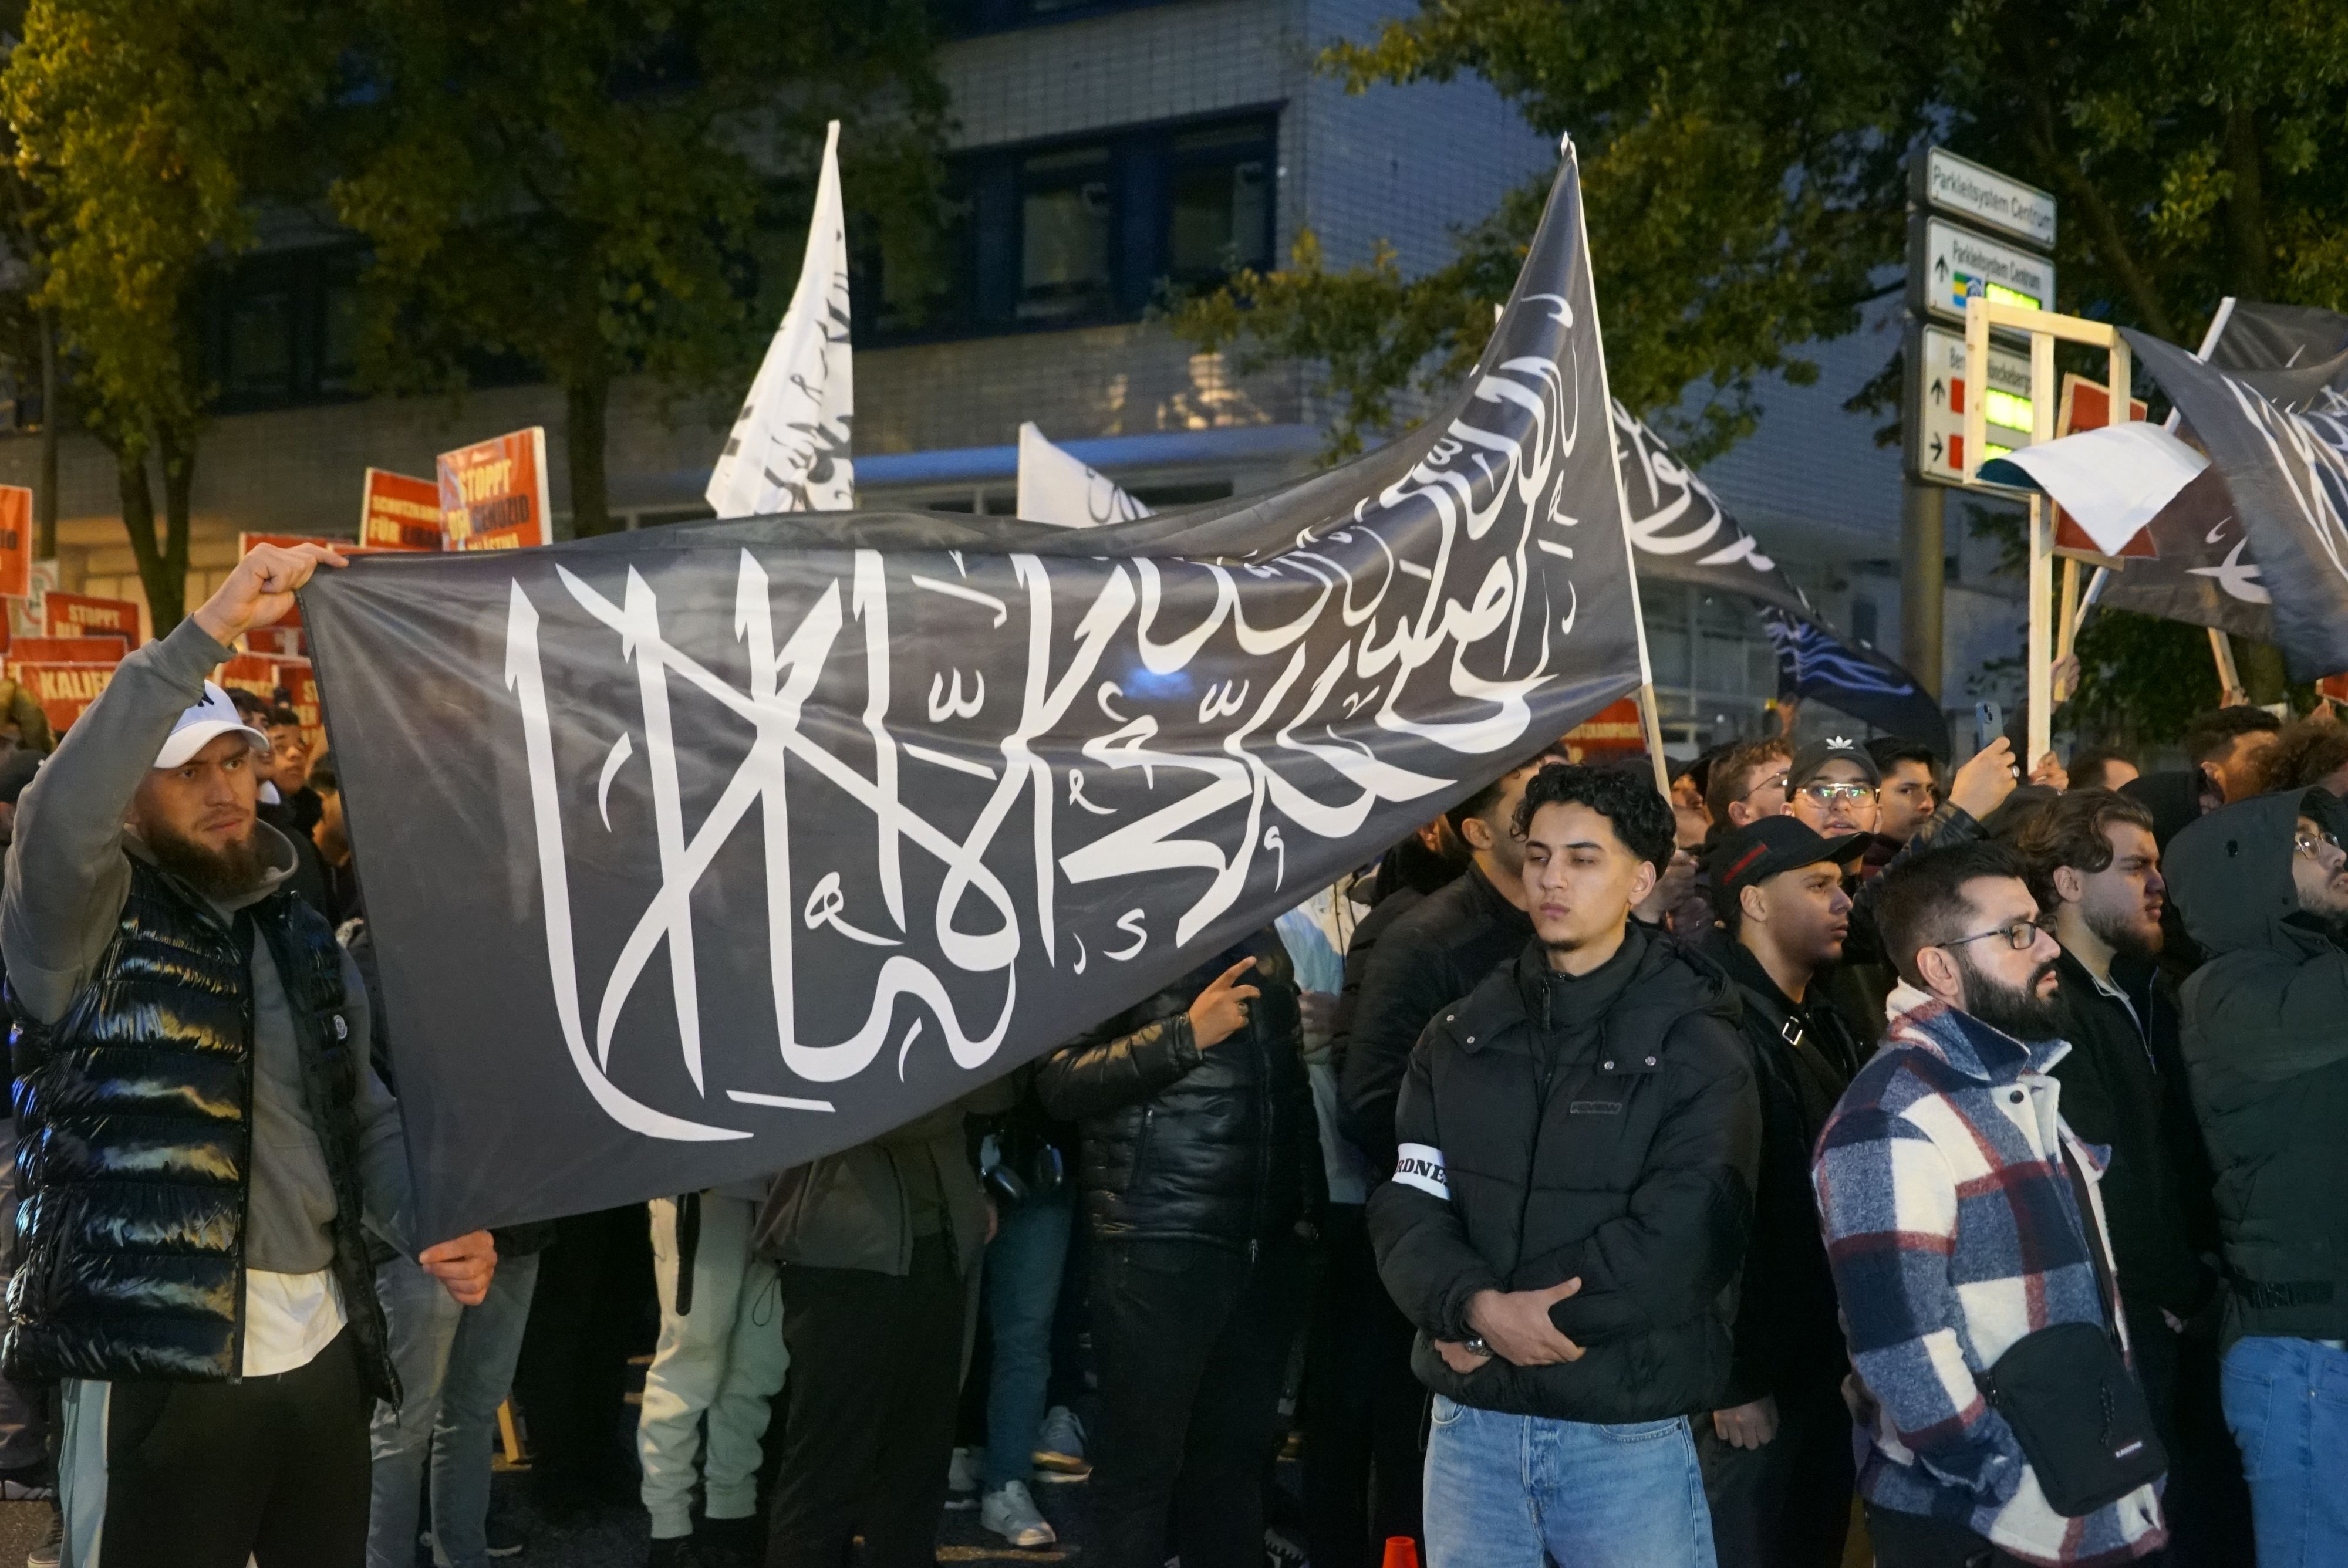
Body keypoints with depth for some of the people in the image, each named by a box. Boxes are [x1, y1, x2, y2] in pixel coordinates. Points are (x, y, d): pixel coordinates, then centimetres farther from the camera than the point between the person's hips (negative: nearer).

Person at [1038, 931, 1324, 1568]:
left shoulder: (1263, 938, 14)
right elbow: (1060, 1081, -13)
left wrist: (1310, 1203, 14)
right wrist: (1185, 1034, -22)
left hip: (1270, 1240, 6)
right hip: (1159, 1239, -6)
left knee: (1236, 1454, 11)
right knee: (1143, 1460, 1)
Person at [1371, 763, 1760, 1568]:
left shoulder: (1694, 1045, -5)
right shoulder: (1460, 1034, 8)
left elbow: (1683, 1235, -16)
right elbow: (1409, 1206, 1)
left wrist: (1494, 1326, -16)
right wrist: (1481, 1309, -19)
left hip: (1629, 1431, -3)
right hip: (1471, 1422, 4)